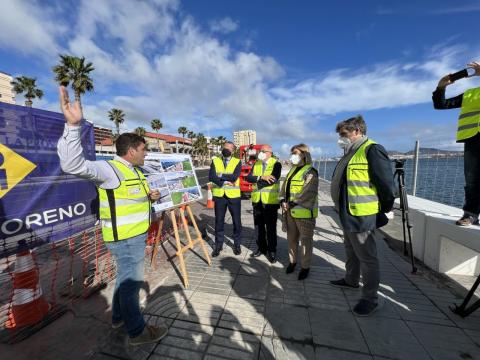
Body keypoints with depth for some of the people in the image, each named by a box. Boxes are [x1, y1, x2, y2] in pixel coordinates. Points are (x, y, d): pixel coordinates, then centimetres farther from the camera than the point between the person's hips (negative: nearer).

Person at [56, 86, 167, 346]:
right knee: (131, 281, 6)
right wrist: (73, 125, -44)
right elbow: (73, 164, -34)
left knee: (125, 277, 24)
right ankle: (137, 331, 26)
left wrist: (149, 196, 3)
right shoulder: (110, 169, -19)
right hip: (125, 238, -10)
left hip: (134, 235, 10)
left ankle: (119, 317, 46)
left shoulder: (133, 171, 11)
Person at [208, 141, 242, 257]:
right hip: (219, 195, 1)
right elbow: (211, 177, -9)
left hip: (233, 195, -1)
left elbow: (234, 177, -17)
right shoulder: (215, 161, 5)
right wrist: (224, 182, -17)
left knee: (236, 221, 9)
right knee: (219, 221, 11)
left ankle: (237, 244, 29)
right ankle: (218, 245, 28)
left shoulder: (237, 162, 0)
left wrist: (220, 175, -10)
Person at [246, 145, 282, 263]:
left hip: (270, 201, -5)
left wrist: (256, 182, -13)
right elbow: (248, 178, -4)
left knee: (271, 228, 5)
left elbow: (274, 179, -21)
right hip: (257, 200, 5)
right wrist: (262, 177, -20)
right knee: (259, 226, 14)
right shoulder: (256, 164, 10)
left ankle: (272, 251, 22)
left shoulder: (276, 164, -5)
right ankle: (261, 247, 32)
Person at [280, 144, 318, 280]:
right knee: (291, 238, 18)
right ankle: (292, 261, 37)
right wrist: (283, 201, -3)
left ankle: (305, 266, 25)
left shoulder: (310, 172, -11)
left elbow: (309, 193, -21)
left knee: (306, 240, 8)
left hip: (304, 212, -7)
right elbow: (285, 186, 12)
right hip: (291, 212, 8)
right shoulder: (293, 170, 14)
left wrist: (293, 203, -19)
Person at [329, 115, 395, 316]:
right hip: (348, 215, 10)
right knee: (351, 252, 24)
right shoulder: (351, 153, 14)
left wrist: (385, 211, -8)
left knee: (367, 258, 6)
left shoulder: (372, 150, -16)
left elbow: (386, 183, -17)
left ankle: (370, 298, 23)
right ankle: (351, 280, 44)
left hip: (362, 217, -10)